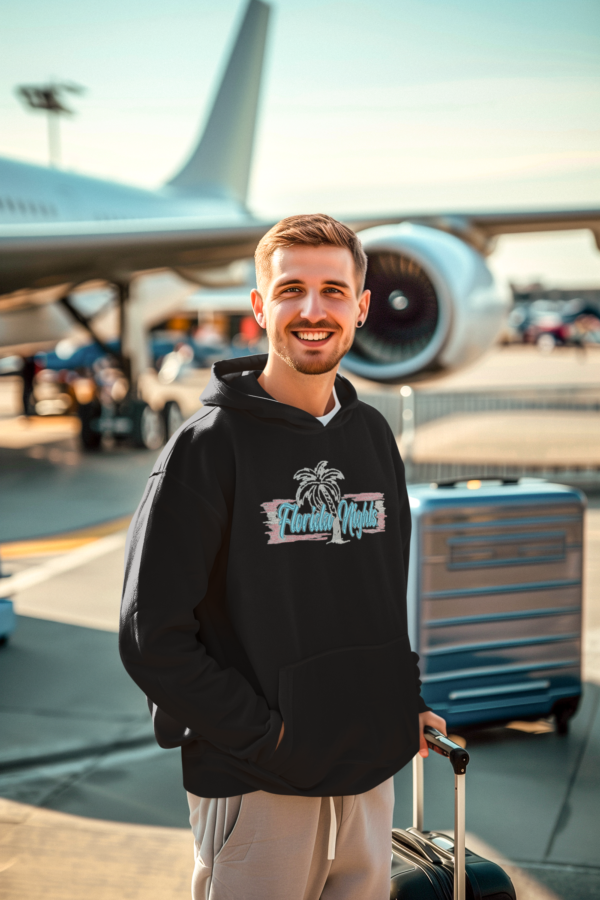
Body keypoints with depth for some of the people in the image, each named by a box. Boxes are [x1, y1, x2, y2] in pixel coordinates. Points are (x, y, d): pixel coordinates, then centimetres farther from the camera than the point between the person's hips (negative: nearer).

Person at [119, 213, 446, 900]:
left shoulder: (373, 435, 7)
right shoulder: (209, 444, -11)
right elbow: (152, 632, -14)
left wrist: (406, 703, 8)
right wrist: (262, 734, -15)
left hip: (371, 770, 6)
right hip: (255, 789, -5)